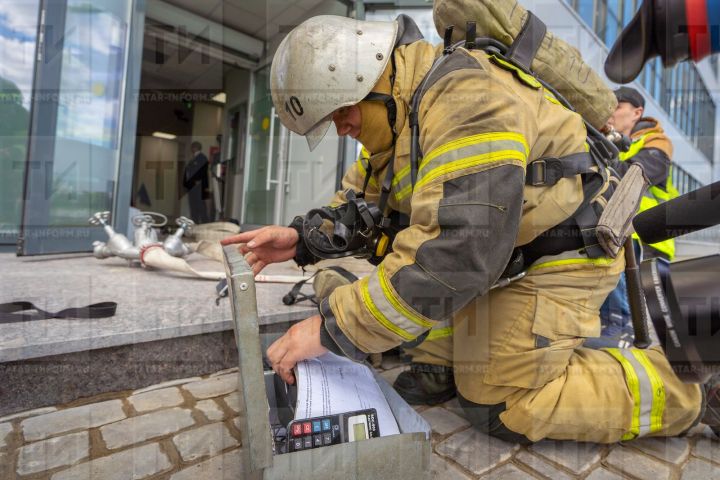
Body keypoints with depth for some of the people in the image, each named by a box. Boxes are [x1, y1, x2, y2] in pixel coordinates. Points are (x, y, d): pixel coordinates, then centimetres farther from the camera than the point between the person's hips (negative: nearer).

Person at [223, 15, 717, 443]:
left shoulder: (464, 95, -27)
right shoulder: (398, 111, 3)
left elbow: (455, 249, -36)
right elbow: (363, 201, 10)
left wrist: (333, 329, -30)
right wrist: (304, 237, -7)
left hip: (565, 248, -9)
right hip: (507, 247, 9)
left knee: (501, 403, -11)